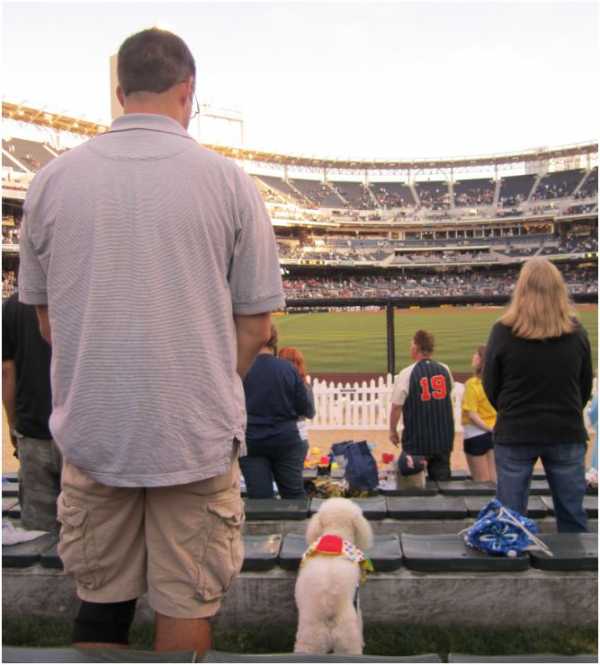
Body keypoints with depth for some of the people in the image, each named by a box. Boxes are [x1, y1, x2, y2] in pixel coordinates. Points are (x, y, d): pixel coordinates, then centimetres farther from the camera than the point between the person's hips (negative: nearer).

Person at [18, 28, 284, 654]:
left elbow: (46, 320, 7)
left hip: (90, 432, 3)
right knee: (187, 604, 13)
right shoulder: (227, 179, -7)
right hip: (198, 437, -2)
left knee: (99, 602, 18)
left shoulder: (52, 179, 0)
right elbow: (255, 326, -4)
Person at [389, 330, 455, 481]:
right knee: (442, 479, 11)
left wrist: (392, 430, 4)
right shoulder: (445, 370, 3)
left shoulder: (406, 374, -12)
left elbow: (396, 406, -10)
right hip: (444, 437, 4)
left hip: (417, 440, -4)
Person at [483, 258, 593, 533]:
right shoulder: (576, 331, -4)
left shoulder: (503, 331, -11)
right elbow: (585, 387, 7)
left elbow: (491, 387, -2)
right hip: (567, 433, 2)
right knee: (573, 518, 13)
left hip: (515, 433, -2)